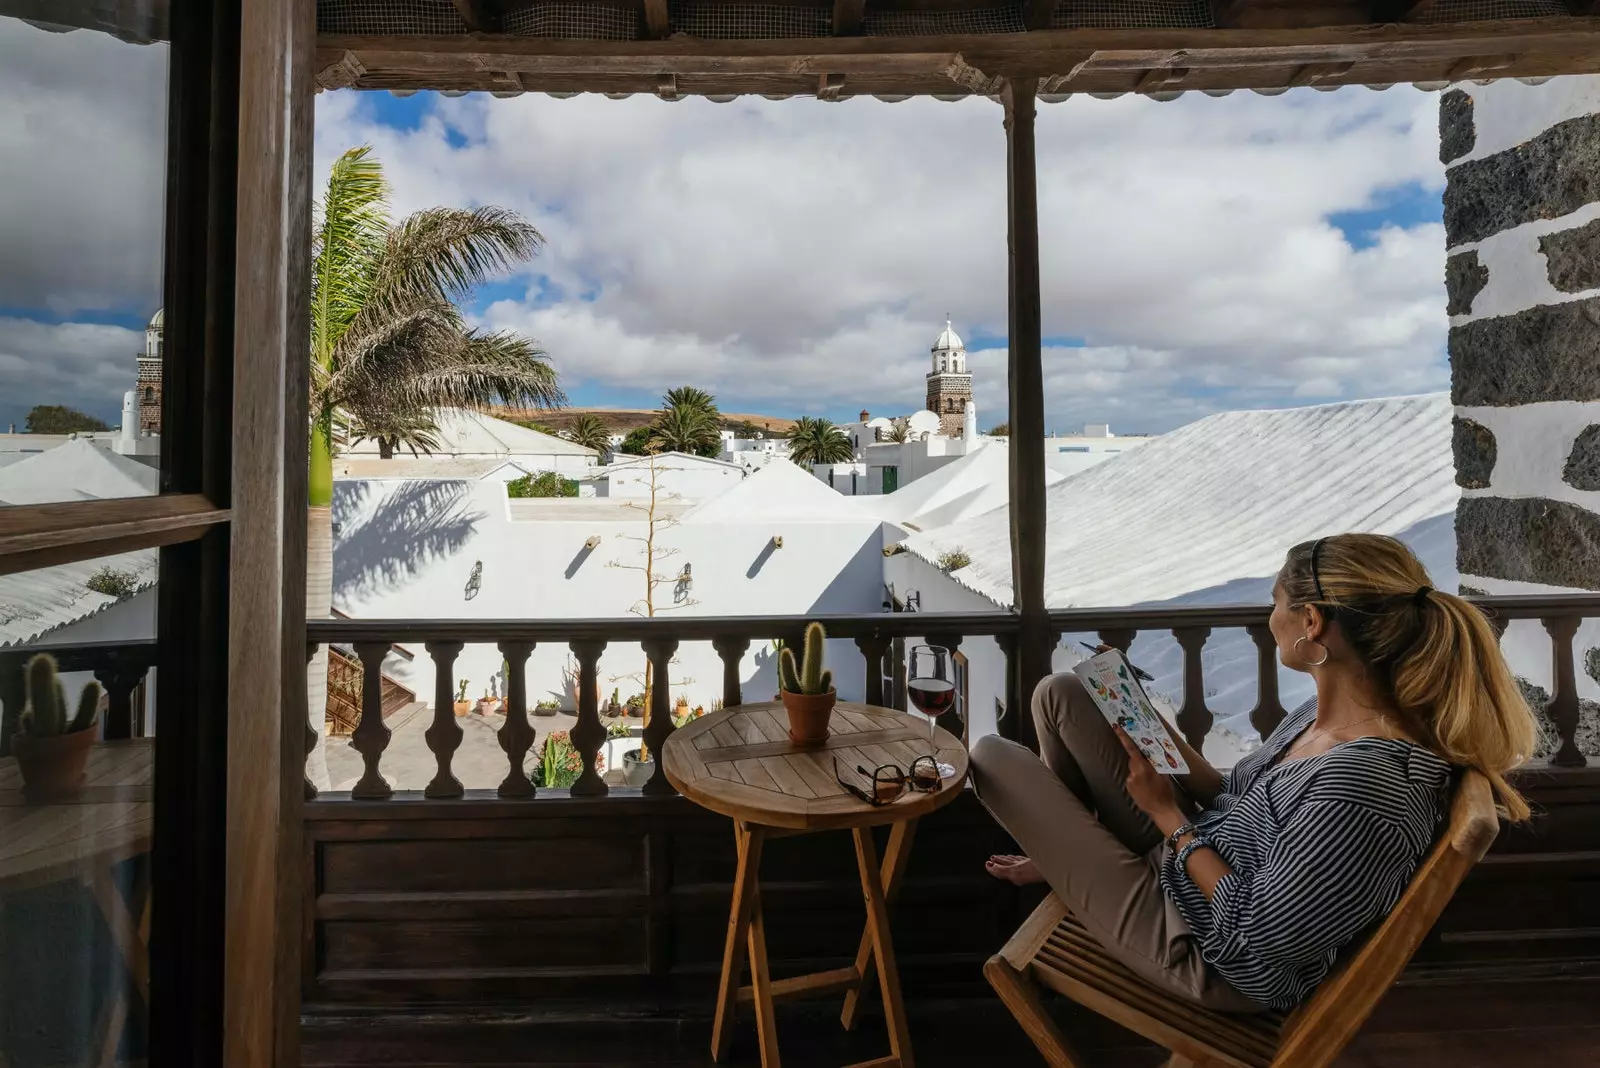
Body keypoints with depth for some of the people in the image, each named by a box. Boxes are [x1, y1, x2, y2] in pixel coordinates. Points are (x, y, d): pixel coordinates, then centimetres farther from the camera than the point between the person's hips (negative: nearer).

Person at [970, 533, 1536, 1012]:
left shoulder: (1367, 782, -35)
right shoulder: (1325, 712, -7)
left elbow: (1256, 931, -26)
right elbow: (1242, 803, 6)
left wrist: (1168, 813, -16)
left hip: (1209, 962, -8)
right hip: (1188, 853, 8)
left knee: (992, 755, -5)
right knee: (1060, 694, 6)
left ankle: (1070, 865, 29)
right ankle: (1070, 857, 28)